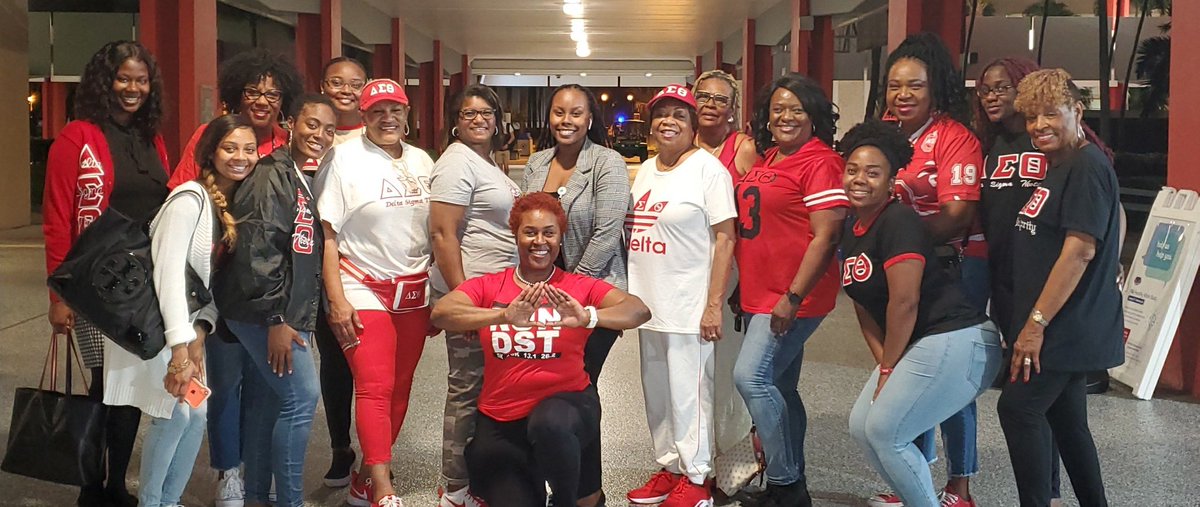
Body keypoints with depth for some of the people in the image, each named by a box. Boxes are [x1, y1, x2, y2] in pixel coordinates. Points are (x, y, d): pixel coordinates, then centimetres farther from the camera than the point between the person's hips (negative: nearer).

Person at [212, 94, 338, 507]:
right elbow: (257, 250, -20)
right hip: (265, 313, -9)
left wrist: (298, 316, 14)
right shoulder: (273, 176, -13)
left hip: (290, 314, 9)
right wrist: (275, 319, -21)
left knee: (267, 402, 13)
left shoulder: (307, 180, 14)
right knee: (302, 397, -9)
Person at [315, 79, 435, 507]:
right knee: (375, 387, -12)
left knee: (400, 388, 6)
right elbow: (326, 235, -7)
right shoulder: (345, 158, -5)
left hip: (415, 291, 5)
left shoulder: (422, 162, 9)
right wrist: (337, 301, -13)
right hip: (363, 290, -5)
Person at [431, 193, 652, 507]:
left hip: (564, 402, -2)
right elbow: (440, 314, -18)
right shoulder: (487, 286, 0)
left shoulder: (581, 287, -3)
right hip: (500, 422, 2)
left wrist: (588, 317, -38)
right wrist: (503, 316, -35)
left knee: (549, 424, -36)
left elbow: (639, 310, -17)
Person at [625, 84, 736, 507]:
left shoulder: (707, 168, -7)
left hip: (688, 308, -7)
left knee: (688, 393, -1)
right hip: (648, 305, 7)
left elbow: (725, 238, -11)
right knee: (656, 393, 13)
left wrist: (714, 304, -15)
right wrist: (628, 296, 16)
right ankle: (669, 468, 26)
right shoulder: (645, 171, 14)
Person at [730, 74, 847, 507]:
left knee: (751, 377, -14)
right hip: (761, 294, 9)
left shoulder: (820, 163, -13)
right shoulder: (765, 160, 13)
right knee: (778, 387, 13)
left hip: (793, 297, -9)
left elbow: (826, 236, -19)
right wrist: (743, 291, 18)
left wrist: (793, 297, -21)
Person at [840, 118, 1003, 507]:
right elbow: (864, 304, 14)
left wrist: (887, 369, -11)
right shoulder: (851, 231, 11)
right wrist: (883, 364, 3)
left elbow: (905, 303, -20)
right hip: (915, 346, 10)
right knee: (861, 426, 11)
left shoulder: (898, 222, -17)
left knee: (884, 431, -7)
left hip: (956, 343, -10)